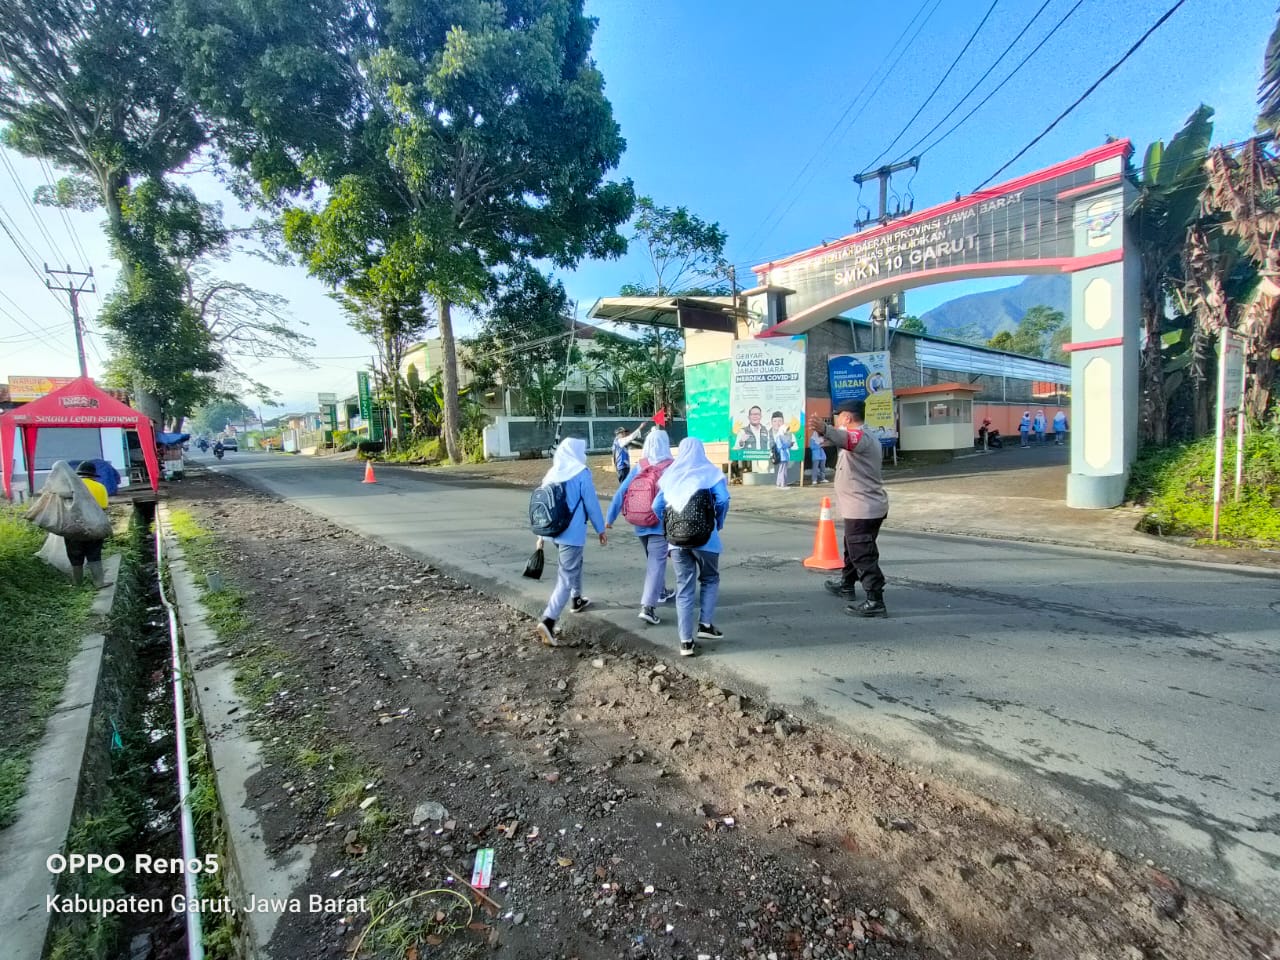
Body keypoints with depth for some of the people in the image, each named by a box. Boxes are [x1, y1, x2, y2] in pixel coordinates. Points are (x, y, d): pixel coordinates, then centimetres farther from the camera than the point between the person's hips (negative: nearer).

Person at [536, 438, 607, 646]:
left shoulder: (552, 474, 7)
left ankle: (576, 600, 47)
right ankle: (548, 621, -18)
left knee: (574, 564, 30)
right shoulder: (581, 473, -11)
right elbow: (592, 504, -8)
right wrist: (601, 529, 4)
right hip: (573, 533, -8)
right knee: (567, 577, -7)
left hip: (555, 531, 8)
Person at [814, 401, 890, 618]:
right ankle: (847, 584, 44)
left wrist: (825, 429, -62)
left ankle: (875, 602, -9)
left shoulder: (860, 436, -19)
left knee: (863, 555, -10)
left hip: (863, 508, -11)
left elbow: (846, 439, -43)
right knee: (853, 548, 26)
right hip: (866, 506, 11)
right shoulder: (864, 437, 17)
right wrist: (828, 430, 49)